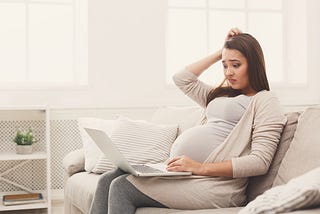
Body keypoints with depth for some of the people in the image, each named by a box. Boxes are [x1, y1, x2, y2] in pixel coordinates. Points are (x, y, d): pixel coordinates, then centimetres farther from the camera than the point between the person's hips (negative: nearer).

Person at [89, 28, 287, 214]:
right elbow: (182, 79, 30)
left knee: (122, 187, -17)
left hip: (215, 183, -8)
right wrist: (220, 53, 23)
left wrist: (201, 167, -20)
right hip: (183, 173, 8)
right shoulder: (221, 95, 25)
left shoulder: (265, 100, -1)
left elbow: (260, 162, -13)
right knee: (108, 180, -5)